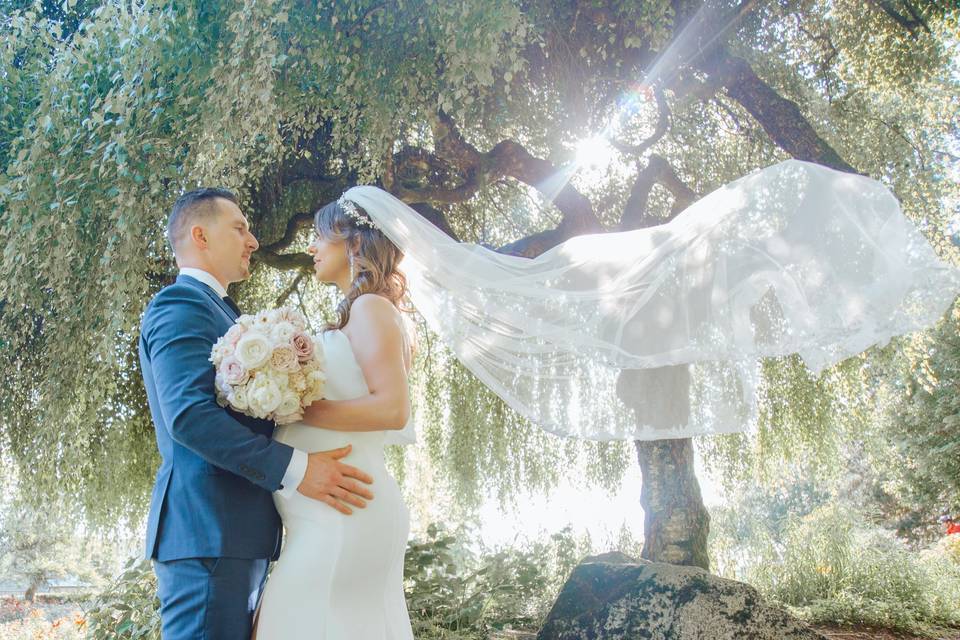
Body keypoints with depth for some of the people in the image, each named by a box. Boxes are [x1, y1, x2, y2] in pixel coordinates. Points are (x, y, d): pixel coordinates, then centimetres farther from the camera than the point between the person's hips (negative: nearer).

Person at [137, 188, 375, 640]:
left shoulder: (214, 309, 23)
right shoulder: (181, 305, -9)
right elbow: (188, 414, -23)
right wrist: (295, 469, -23)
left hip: (236, 533, 10)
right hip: (207, 532, -10)